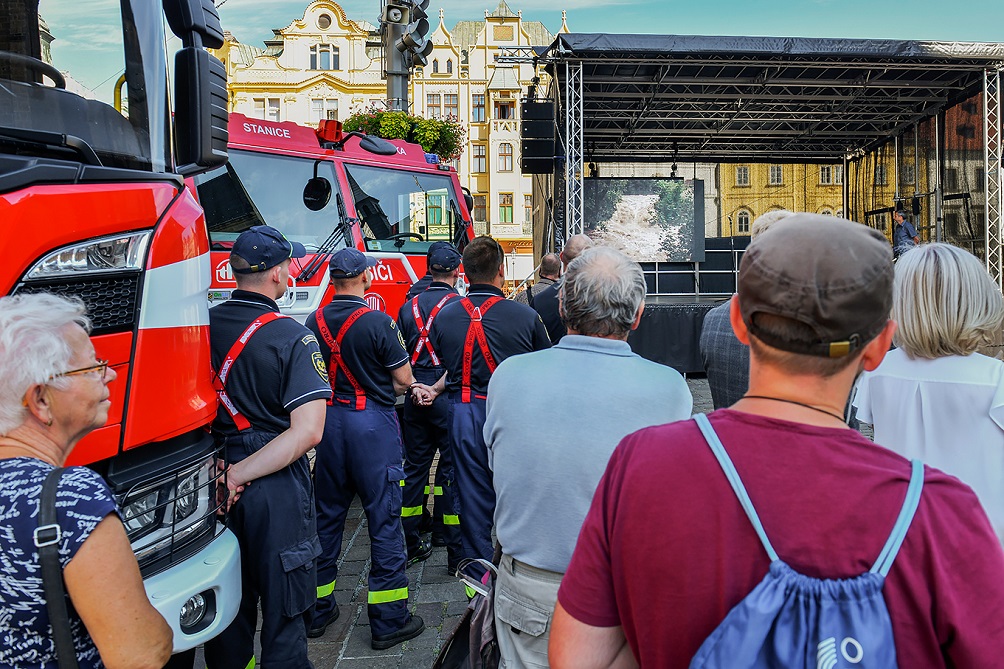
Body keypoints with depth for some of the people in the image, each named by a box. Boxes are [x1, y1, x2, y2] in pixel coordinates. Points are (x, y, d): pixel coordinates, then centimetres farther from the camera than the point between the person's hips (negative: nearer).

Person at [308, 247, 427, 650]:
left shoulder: (314, 322, 2)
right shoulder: (377, 323, -15)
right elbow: (404, 380, -10)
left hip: (328, 420, 6)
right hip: (373, 424, -6)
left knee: (327, 515, 17)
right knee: (384, 518, 3)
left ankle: (318, 610, 29)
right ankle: (389, 621, 10)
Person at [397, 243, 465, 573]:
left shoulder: (409, 307, 6)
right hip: (450, 396, -4)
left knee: (415, 467, 14)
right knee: (451, 470, 1)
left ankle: (409, 541, 23)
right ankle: (456, 551, 5)